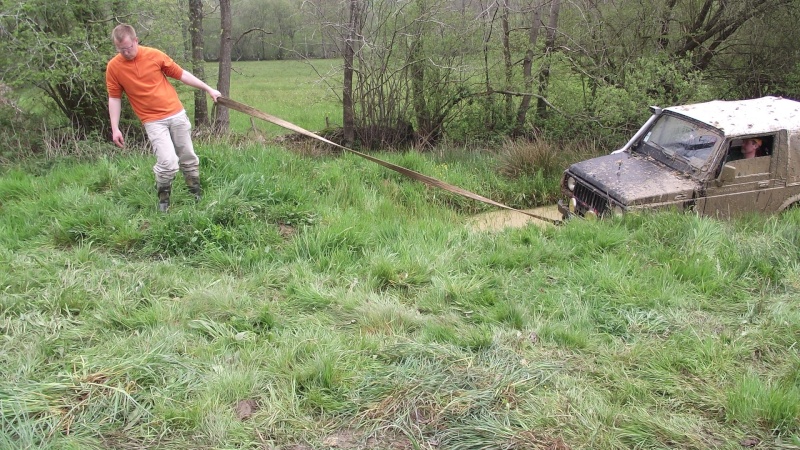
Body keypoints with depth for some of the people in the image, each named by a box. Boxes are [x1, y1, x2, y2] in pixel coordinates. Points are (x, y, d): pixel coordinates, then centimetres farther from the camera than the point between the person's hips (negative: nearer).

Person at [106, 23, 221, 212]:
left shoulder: (155, 55, -4)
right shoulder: (113, 67, -5)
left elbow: (181, 74, 6)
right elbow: (114, 98, 2)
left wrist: (208, 89, 7)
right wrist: (115, 129, -2)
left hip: (177, 114, 2)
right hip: (153, 121, -2)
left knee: (188, 157, 11)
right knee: (168, 162, -16)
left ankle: (197, 194, 29)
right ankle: (163, 200, 7)